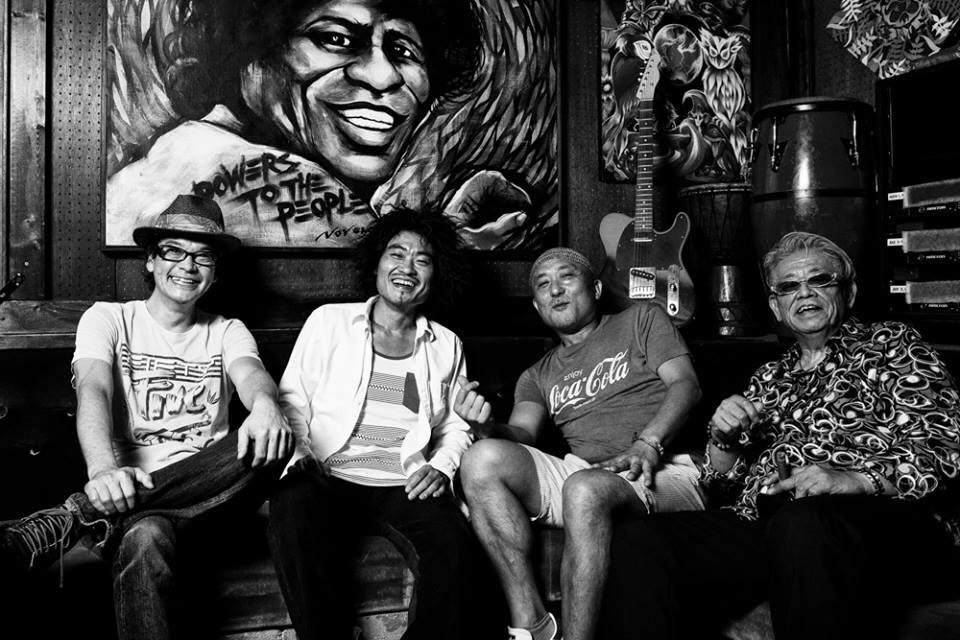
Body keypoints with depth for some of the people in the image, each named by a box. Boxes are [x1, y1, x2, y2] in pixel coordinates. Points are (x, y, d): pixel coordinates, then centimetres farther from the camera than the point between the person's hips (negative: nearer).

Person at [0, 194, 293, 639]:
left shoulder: (227, 332, 16)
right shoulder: (109, 318, 10)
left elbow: (251, 373, -7)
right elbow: (93, 391, -8)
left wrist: (265, 403, -36)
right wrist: (103, 469, -31)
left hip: (205, 495, 4)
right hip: (128, 487, -4)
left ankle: (70, 520, -31)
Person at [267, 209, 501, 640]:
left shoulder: (446, 345, 18)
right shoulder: (330, 321, 12)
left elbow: (455, 426, 19)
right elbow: (292, 399, 8)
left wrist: (441, 467, -1)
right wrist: (300, 452, -10)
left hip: (405, 488, 1)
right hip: (329, 478, -1)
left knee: (456, 547, -28)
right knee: (293, 514, -34)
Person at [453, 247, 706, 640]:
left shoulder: (641, 320, 17)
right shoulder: (538, 376, 25)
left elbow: (686, 384, 3)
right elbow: (523, 434, 8)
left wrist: (648, 443, -16)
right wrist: (487, 428, -16)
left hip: (663, 473, -4)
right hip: (583, 473, 4)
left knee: (584, 488, -37)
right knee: (483, 460, -21)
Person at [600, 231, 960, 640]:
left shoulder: (890, 344, 15)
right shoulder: (768, 379, 27)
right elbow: (723, 481, 25)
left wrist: (855, 479, -16)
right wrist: (723, 439, 2)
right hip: (761, 522, 4)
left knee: (801, 524, -40)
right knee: (637, 539, -23)